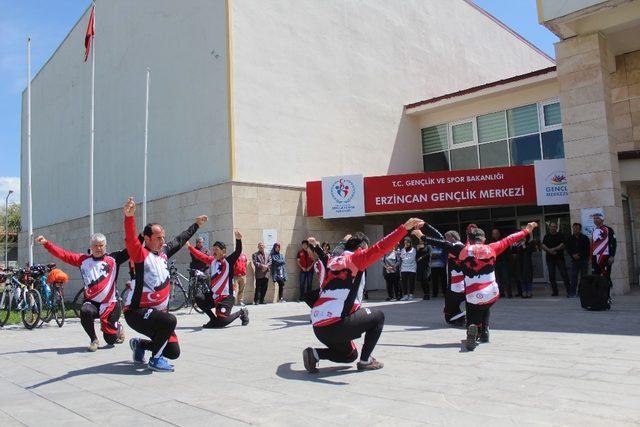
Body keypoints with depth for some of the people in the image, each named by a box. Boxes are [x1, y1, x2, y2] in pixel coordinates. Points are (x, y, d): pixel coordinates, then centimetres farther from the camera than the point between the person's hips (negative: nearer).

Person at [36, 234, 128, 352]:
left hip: (110, 303, -2)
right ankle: (94, 340, -8)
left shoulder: (113, 259, -1)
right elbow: (63, 254, 3)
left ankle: (118, 327, 39)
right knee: (85, 312, -34)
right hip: (91, 301, 2)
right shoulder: (83, 260, 6)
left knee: (110, 339, 0)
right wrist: (46, 243, -6)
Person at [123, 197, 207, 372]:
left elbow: (180, 240, 23)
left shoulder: (163, 252, 7)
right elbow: (130, 239, -34)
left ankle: (139, 344, 27)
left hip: (157, 310, 7)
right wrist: (129, 216, -51)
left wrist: (196, 225, 34)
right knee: (170, 321, -34)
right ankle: (155, 360, -11)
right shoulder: (141, 254, -13)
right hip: (136, 312, -7)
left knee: (173, 351, 2)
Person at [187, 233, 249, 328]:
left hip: (226, 297, -7)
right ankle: (213, 319, 7)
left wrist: (238, 240, -42)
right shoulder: (212, 261, 8)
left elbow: (238, 252, -25)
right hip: (214, 295, 7)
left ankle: (242, 312, 14)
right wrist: (189, 247, 6)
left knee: (221, 322, -14)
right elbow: (200, 256, 12)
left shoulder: (229, 261, -10)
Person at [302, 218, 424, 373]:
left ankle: (315, 354, 7)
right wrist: (404, 228, -20)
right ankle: (365, 361, 9)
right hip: (335, 324, -8)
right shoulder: (354, 257, -3)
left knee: (350, 355, 29)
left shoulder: (333, 261, 17)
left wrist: (315, 246, 57)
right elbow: (379, 249, -16)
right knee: (378, 316, 14)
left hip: (318, 327, 8)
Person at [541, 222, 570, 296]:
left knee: (564, 274, -7)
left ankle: (569, 291, -4)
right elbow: (543, 246, 1)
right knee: (551, 276, 3)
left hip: (560, 258, -3)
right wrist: (549, 250, -15)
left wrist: (554, 249, -15)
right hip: (550, 259, 3)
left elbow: (562, 245, -7)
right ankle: (555, 291, 12)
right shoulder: (546, 236, 11)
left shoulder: (560, 235, 4)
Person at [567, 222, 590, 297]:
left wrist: (579, 255, -13)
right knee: (574, 276, -2)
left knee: (584, 276, 0)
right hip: (574, 260, 2)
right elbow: (568, 249, 7)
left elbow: (587, 249, -3)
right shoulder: (570, 239, 9)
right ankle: (572, 292, -2)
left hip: (584, 260, -2)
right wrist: (573, 255, -11)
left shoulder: (585, 238, 2)